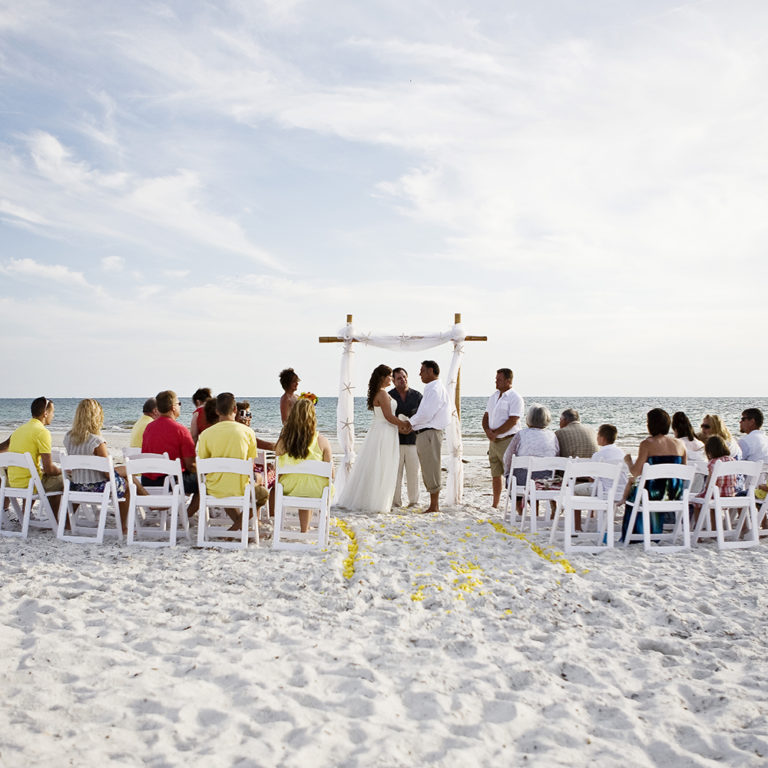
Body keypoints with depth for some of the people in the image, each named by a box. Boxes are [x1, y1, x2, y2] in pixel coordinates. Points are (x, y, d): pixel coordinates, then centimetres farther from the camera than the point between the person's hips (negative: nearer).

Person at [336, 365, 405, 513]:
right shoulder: (382, 393, -16)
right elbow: (389, 416, -18)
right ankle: (375, 503, 2)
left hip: (377, 432, 10)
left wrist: (399, 426, 11)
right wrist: (403, 424, -6)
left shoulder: (377, 393, 14)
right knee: (380, 469, -3)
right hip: (384, 434, -10)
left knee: (370, 468, 13)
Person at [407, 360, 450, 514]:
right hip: (423, 434, 10)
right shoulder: (430, 389, 19)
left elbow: (426, 414, -21)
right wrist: (412, 423, 8)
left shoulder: (436, 389, -14)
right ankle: (434, 505, 21)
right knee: (428, 471, 14)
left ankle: (434, 506, 0)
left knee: (431, 470, -5)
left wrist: (410, 422, -9)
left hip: (429, 433, -10)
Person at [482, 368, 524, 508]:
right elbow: (486, 416, 16)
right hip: (493, 442, 7)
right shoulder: (493, 397, 15)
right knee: (495, 474, 13)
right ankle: (495, 505, 22)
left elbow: (512, 421, -17)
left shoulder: (515, 398, -9)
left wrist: (495, 433, -15)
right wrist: (487, 430, -5)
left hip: (507, 441, -7)